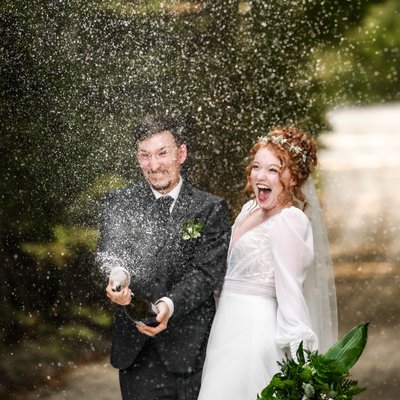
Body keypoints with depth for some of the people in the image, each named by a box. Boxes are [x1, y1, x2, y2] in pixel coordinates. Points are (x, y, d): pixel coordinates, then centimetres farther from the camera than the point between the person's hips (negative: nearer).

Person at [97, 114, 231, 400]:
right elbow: (110, 251, -5)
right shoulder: (119, 202, 7)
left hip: (191, 351, -1)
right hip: (135, 351, 1)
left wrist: (169, 304, -26)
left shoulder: (211, 209, 0)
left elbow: (207, 271, -8)